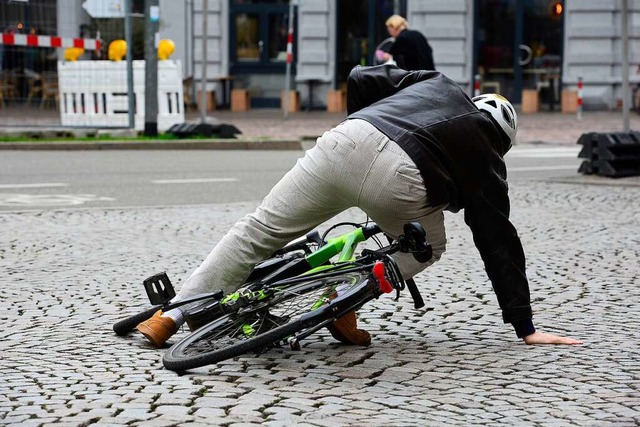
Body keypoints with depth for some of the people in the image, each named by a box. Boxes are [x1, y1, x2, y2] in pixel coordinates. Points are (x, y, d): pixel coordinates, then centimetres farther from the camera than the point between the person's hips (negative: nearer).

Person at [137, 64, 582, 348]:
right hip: (400, 179, -2)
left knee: (260, 231, 14)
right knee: (427, 247, 29)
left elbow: (360, 78, 27)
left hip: (345, 142, 2)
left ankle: (169, 317, 11)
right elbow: (502, 247, 24)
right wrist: (524, 327, 29)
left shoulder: (437, 84, 35)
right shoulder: (488, 163, 27)